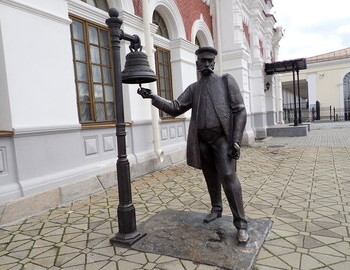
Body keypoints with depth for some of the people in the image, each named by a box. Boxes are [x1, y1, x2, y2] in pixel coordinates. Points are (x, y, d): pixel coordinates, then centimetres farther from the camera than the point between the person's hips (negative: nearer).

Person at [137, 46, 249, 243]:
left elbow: (240, 111, -4)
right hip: (201, 139, 4)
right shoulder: (193, 89, 14)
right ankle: (216, 209, 31)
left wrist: (236, 140, -14)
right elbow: (175, 108, 4)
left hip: (222, 137, -4)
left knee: (228, 176, -13)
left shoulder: (227, 81, 3)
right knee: (211, 176, 12)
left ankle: (241, 223, -4)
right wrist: (153, 97, -10)